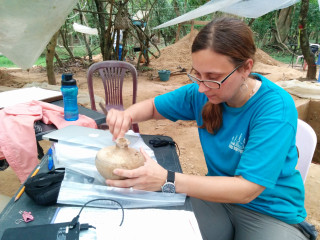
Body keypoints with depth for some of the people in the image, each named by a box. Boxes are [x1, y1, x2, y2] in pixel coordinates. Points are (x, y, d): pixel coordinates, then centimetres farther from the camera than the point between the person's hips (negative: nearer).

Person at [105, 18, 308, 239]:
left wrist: (167, 180, -36)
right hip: (218, 193, 3)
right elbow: (152, 106, 4)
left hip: (271, 212, -2)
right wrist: (127, 117, -19)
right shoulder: (201, 92, -10)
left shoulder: (276, 108, -25)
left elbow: (246, 189, -27)